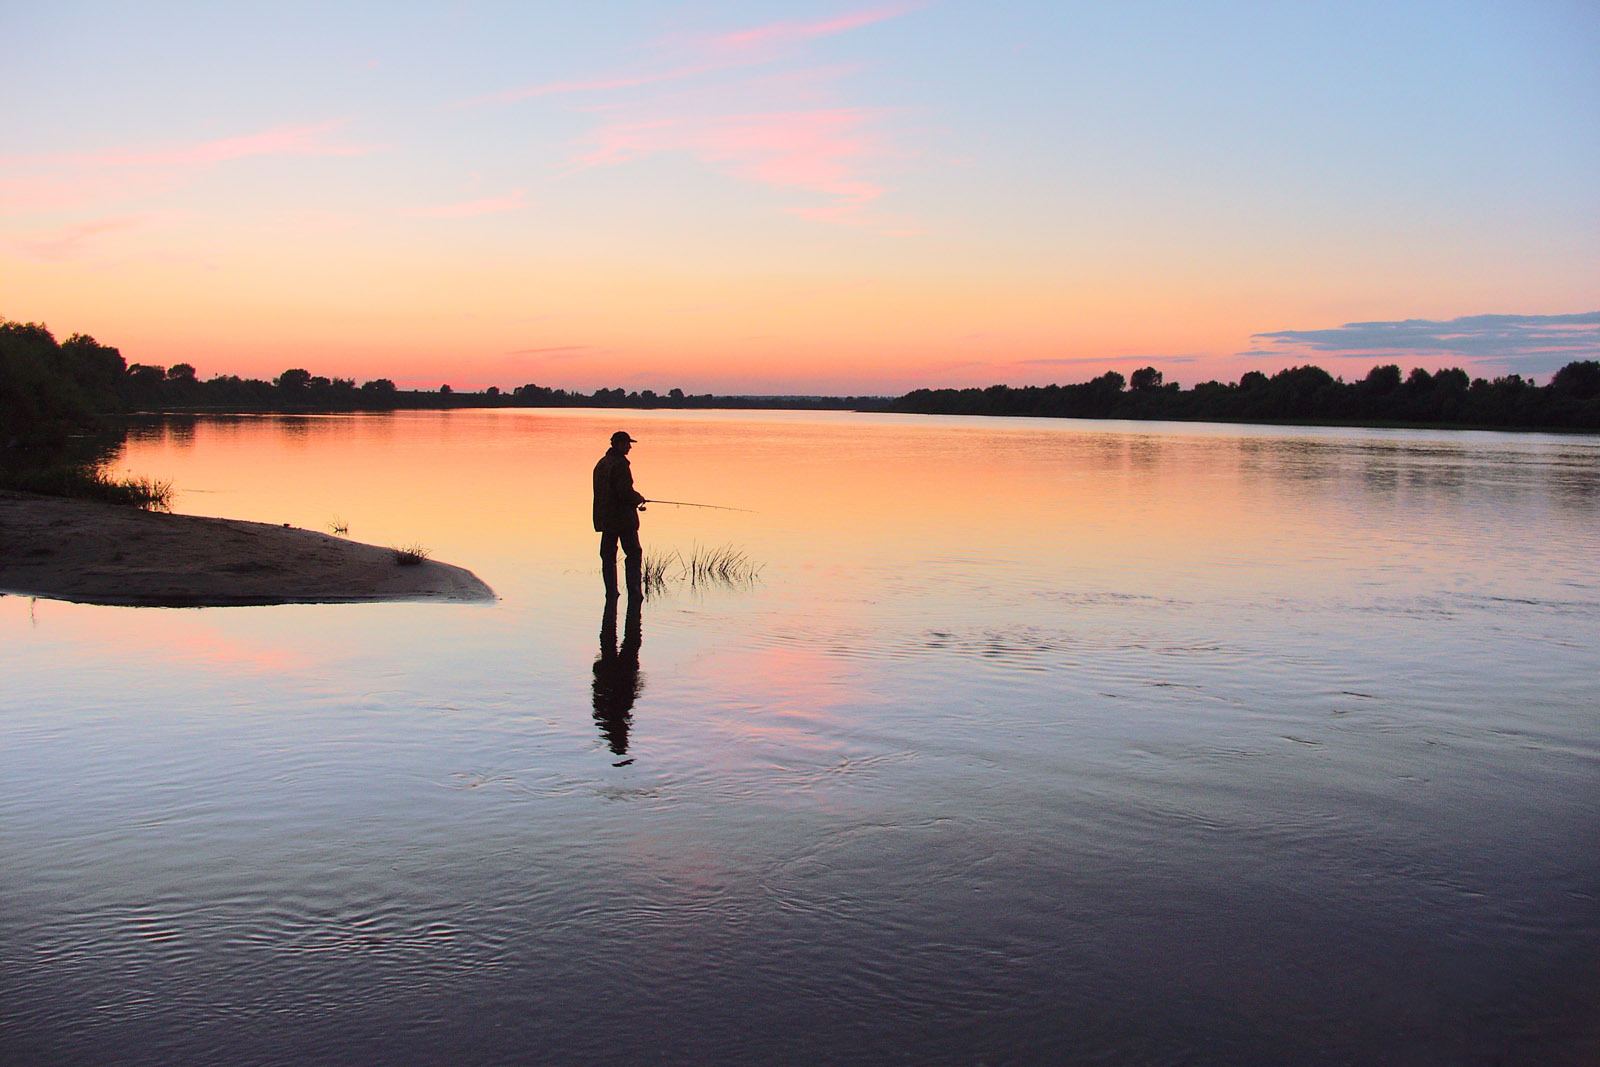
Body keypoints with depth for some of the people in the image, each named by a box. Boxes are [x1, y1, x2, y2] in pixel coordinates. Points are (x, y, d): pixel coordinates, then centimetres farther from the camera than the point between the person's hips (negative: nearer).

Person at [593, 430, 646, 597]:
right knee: (634, 554, -2)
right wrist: (639, 499, -1)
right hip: (623, 518, -8)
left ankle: (611, 594, 7)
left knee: (608, 556, 9)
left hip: (604, 518, 8)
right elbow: (625, 492, -22)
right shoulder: (620, 464, -14)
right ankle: (634, 595, -8)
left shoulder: (601, 464, 14)